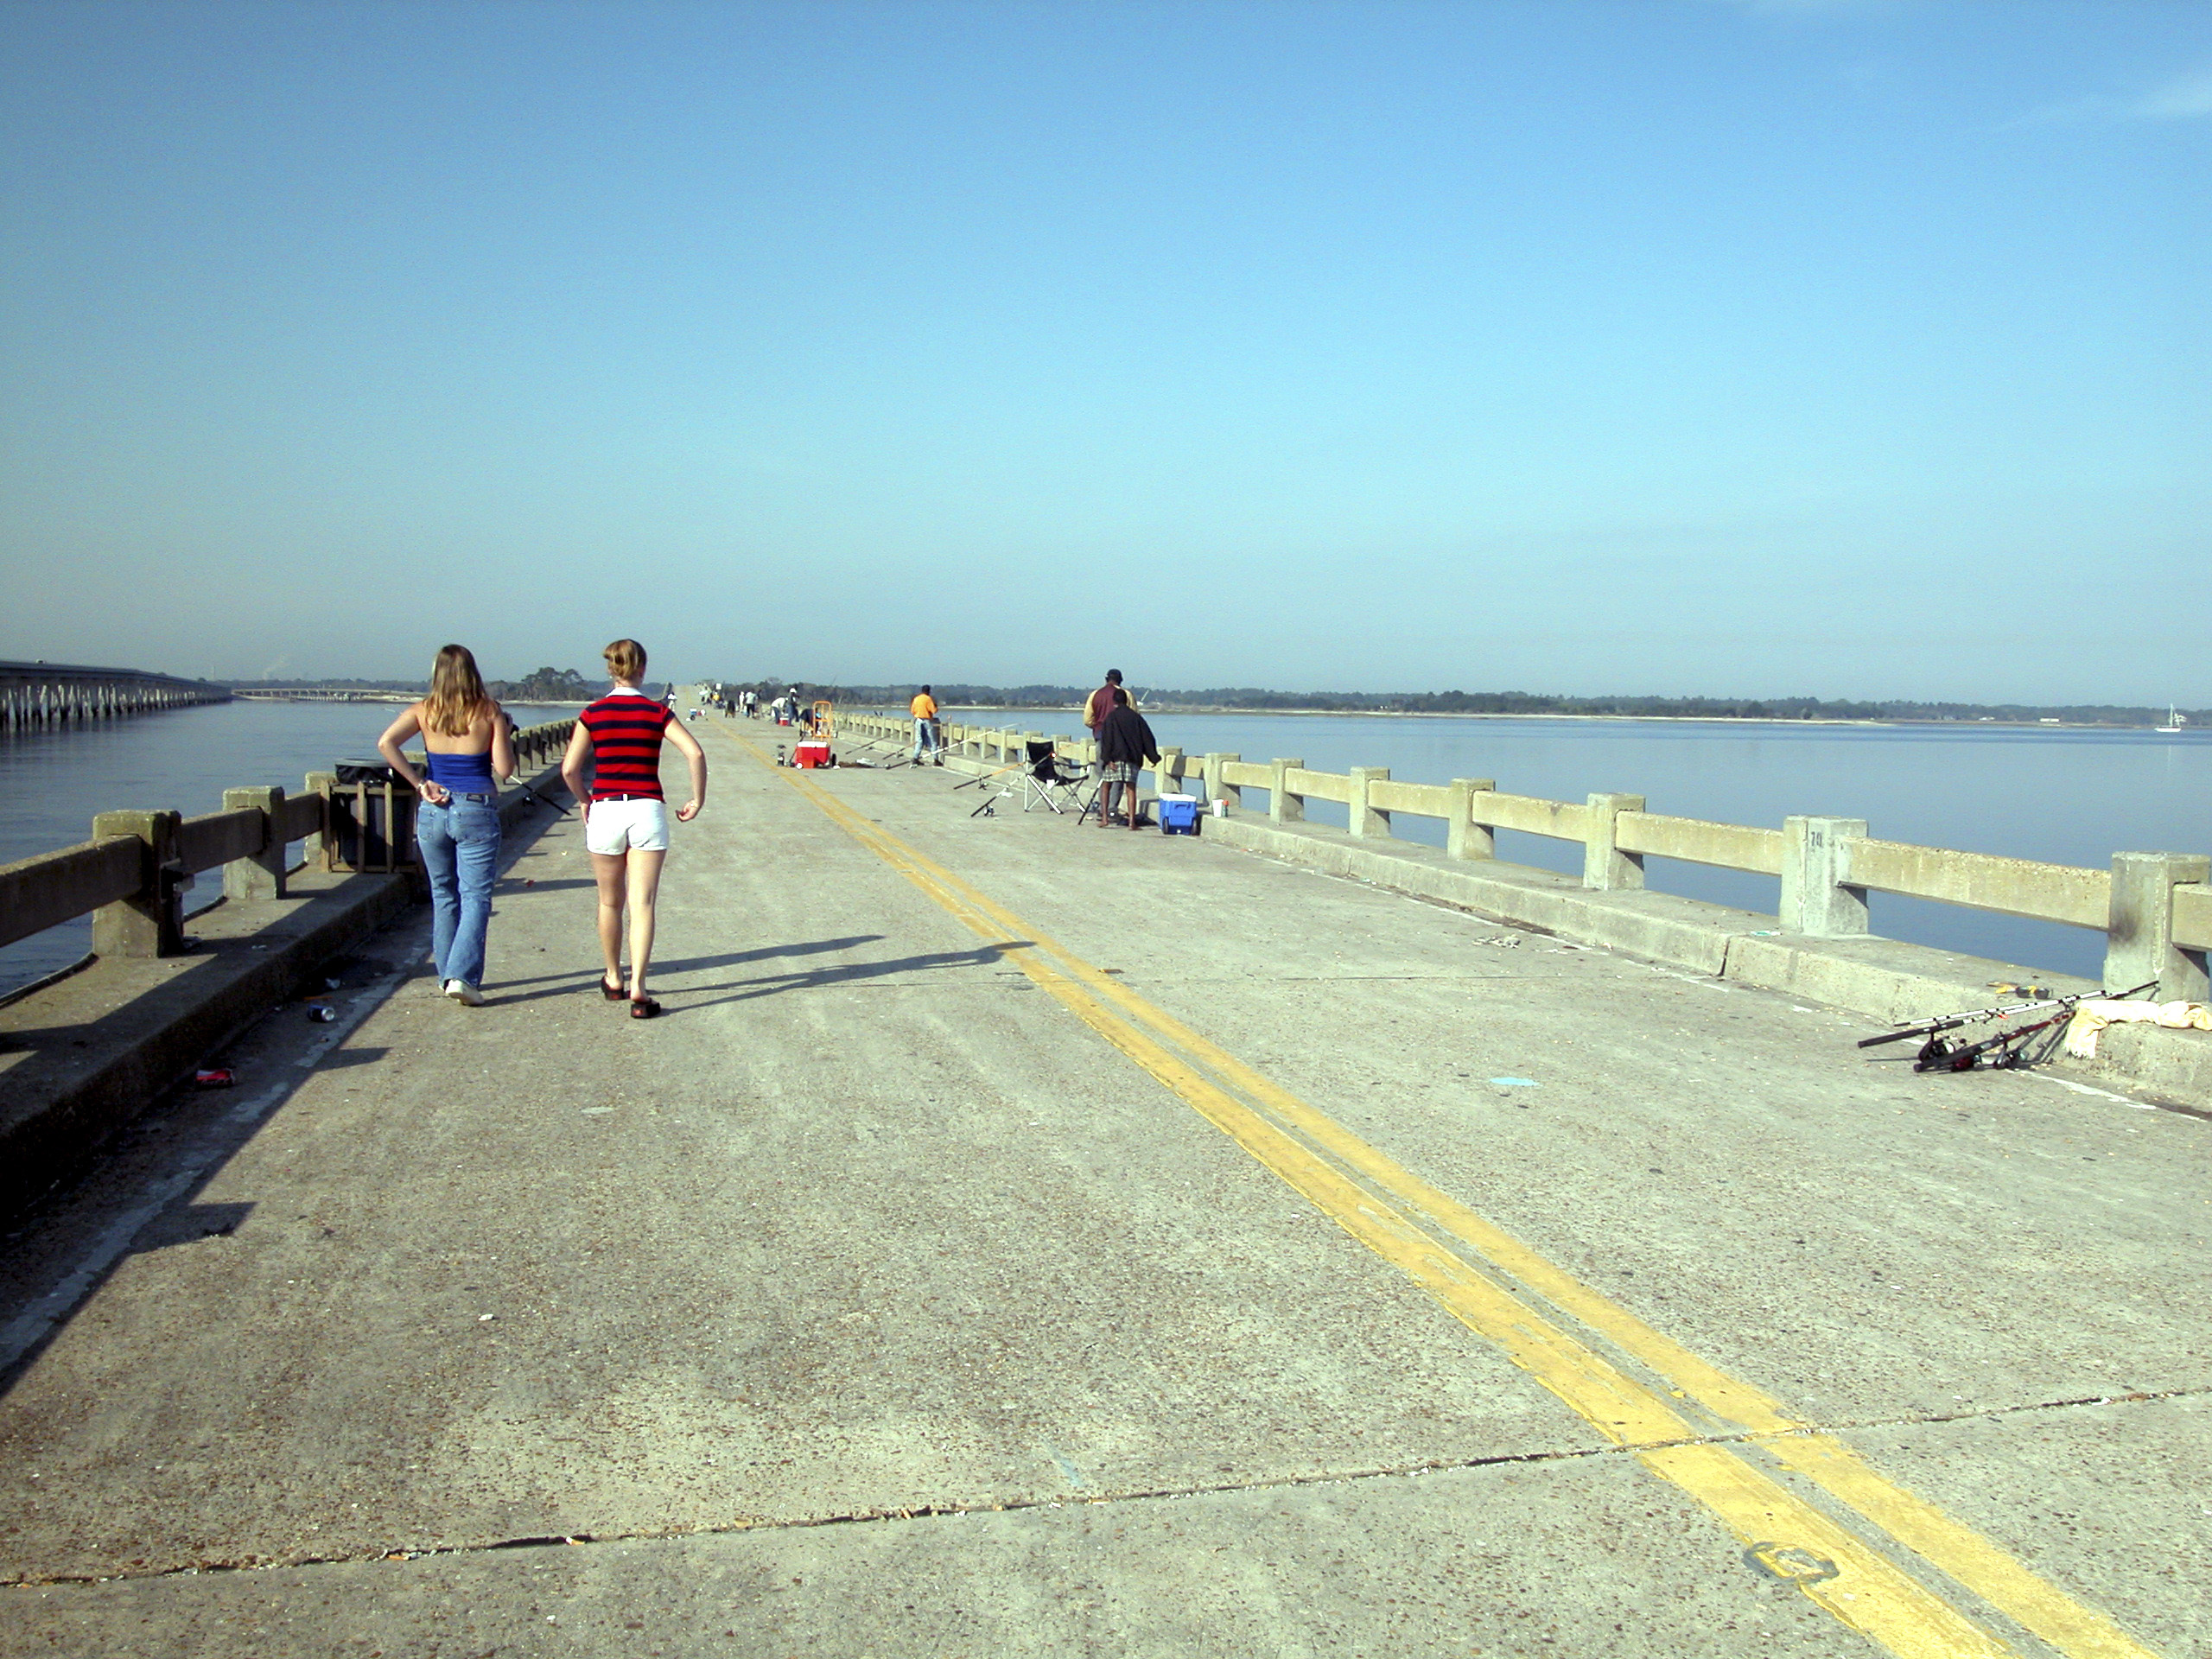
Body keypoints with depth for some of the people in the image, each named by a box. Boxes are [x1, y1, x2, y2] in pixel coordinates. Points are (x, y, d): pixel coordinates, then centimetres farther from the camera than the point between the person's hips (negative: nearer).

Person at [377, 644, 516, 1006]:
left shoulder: (424, 711, 2)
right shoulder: (489, 712, -4)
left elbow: (386, 743, -12)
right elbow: (504, 769, -6)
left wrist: (418, 783, -7)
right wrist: (505, 733, 10)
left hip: (433, 811, 3)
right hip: (477, 811, -3)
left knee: (443, 897, 16)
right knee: (475, 897, -1)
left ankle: (448, 975, 20)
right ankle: (462, 976, -15)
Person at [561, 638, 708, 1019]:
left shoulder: (593, 714, 2)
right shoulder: (657, 712, 0)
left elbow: (569, 768, -3)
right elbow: (695, 753, -11)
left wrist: (585, 802, 14)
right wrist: (697, 801, 0)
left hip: (604, 812, 1)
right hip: (647, 811, -1)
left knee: (610, 902, 17)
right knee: (642, 904, -3)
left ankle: (614, 980, 32)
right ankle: (637, 989, -12)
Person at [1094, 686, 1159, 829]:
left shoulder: (1111, 717, 0)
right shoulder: (1136, 717, 9)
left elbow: (1107, 739, -9)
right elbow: (1147, 738, 10)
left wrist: (1108, 759, -12)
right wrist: (1154, 757, 15)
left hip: (1116, 757, -2)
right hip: (1133, 757, 3)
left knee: (1106, 785, 9)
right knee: (1131, 788, 3)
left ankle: (1104, 818, 1)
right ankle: (1132, 821, -5)